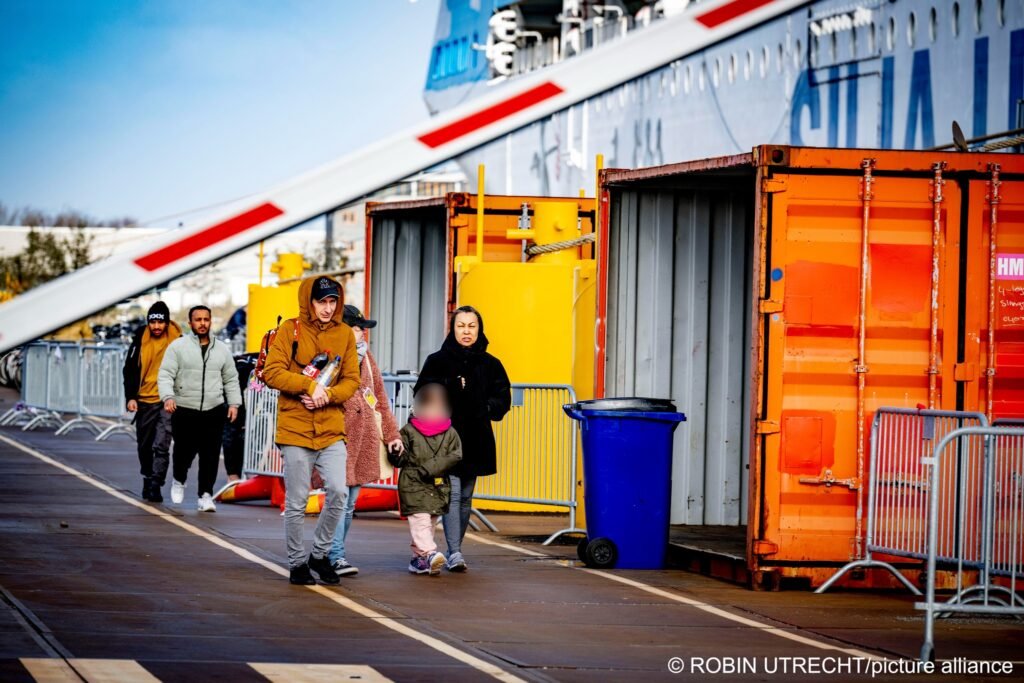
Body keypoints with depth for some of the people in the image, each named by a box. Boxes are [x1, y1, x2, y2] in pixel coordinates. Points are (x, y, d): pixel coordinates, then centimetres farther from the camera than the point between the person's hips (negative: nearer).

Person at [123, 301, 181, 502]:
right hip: (144, 400, 3)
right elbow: (130, 369, 6)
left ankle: (156, 485, -15)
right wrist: (130, 397, -1)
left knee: (162, 445, -13)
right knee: (145, 445, 14)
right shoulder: (141, 340, 2)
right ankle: (148, 479, 32)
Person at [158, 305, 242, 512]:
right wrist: (168, 397, -21)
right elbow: (166, 375, -5)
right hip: (184, 411, -2)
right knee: (184, 451, 2)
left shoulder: (222, 349, 13)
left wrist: (234, 403, 6)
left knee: (210, 455, -5)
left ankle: (206, 495, 0)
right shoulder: (178, 346, 1)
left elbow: (231, 379, 19)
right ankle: (179, 481, 32)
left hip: (214, 411, 2)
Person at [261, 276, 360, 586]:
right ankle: (297, 562, 15)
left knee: (338, 492, -9)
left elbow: (351, 379, 7)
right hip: (295, 429, -2)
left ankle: (321, 553, 10)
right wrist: (310, 385, -18)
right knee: (296, 502, 2)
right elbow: (273, 373, -9)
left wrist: (328, 394, -12)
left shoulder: (344, 334, 8)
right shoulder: (289, 330, -1)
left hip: (332, 430, 2)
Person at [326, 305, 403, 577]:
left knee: (350, 503, 10)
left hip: (363, 439, 7)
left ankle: (334, 552, 16)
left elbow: (379, 395, 21)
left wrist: (391, 433, 19)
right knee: (338, 499, -12)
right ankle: (336, 557, -12)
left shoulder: (365, 356, 17)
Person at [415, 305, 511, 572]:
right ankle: (454, 553, -18)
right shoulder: (437, 361, 1)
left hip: (475, 440, 3)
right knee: (452, 493, -13)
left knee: (465, 497, 11)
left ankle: (455, 549, 21)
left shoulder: (490, 365, 7)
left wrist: (484, 409, -13)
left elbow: (503, 400, 6)